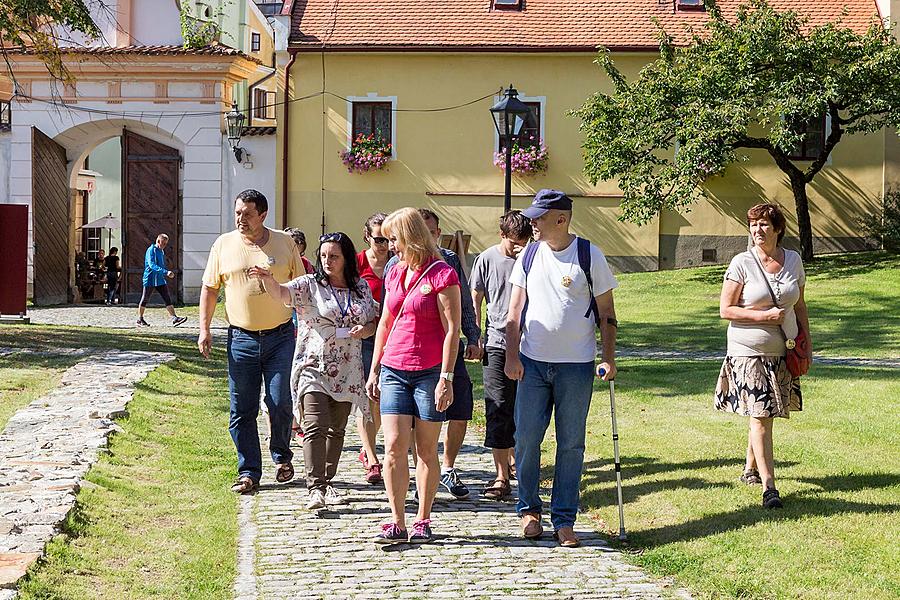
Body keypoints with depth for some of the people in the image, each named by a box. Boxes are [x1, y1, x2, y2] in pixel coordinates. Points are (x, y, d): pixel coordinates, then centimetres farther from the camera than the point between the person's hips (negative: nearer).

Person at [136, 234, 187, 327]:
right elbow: (152, 265, -26)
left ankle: (175, 318, -11)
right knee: (145, 300, 6)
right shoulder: (151, 250, -13)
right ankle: (140, 320, 18)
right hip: (150, 280, -7)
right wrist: (165, 272, -35)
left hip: (160, 279, 7)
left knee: (167, 299, -4)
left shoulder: (161, 251, 13)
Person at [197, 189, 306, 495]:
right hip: (241, 339, 1)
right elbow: (209, 289, 11)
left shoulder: (285, 243, 3)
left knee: (280, 403, -6)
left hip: (281, 336, -1)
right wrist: (204, 328, 3)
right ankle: (249, 473, 12)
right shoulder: (223, 244, 5)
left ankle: (282, 457, 20)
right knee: (242, 410, 3)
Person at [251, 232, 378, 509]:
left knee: (336, 430, 12)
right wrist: (266, 278, -42)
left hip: (347, 372, 4)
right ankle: (315, 489, -19)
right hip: (314, 367, -4)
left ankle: (326, 483, 24)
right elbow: (281, 293, -20)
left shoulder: (361, 288, 9)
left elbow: (373, 322, 18)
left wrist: (365, 329, -6)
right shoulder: (310, 285, -2)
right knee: (315, 427, -15)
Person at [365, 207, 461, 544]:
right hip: (393, 371, 5)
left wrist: (446, 377, -15)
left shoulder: (441, 275, -8)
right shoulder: (395, 274, 12)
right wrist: (374, 370, 18)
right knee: (394, 446, -4)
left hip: (429, 373, -5)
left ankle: (422, 520, 14)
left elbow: (452, 330, -10)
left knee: (426, 450, 4)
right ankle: (397, 523, 0)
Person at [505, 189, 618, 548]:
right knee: (526, 438, 1)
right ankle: (529, 509, 19)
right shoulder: (529, 256, 7)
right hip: (533, 362, 2)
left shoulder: (590, 256, -1)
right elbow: (515, 310, 8)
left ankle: (564, 520, 10)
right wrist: (511, 356, -1)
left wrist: (609, 358, -3)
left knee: (571, 444, 2)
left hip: (577, 366, -2)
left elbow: (606, 312, 3)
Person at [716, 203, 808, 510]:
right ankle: (768, 487, -12)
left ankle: (751, 468, 33)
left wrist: (806, 344, 12)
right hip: (748, 351, -4)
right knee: (760, 416, -11)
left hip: (782, 352, 4)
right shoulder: (742, 263, -7)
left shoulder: (793, 260, 6)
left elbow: (799, 306, 16)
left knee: (765, 413, 12)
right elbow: (725, 310, -7)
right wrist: (764, 316, -16)